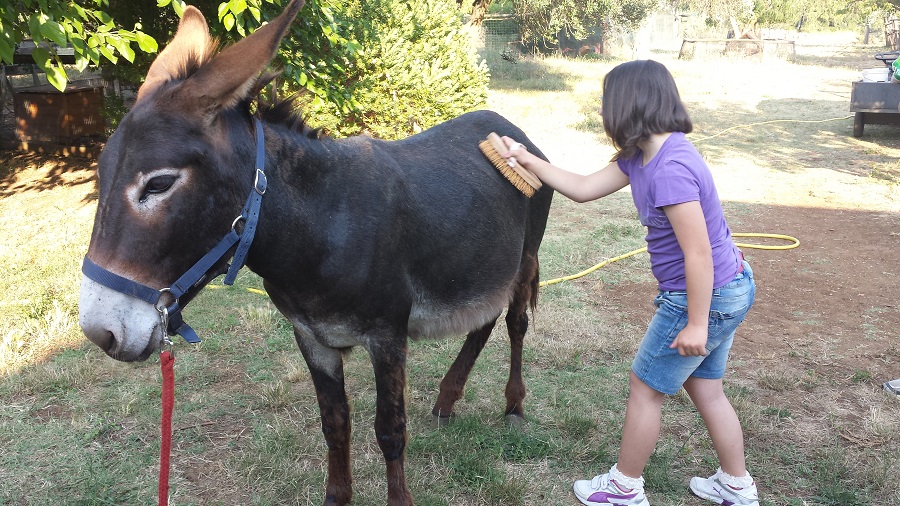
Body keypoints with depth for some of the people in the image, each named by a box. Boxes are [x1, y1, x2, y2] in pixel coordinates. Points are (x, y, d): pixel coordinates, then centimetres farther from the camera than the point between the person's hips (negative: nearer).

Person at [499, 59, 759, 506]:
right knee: (705, 388, 22)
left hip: (709, 297, -9)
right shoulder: (641, 155, 1)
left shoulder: (669, 168, -29)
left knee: (645, 387, 8)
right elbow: (583, 189, 10)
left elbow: (698, 254, -27)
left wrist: (696, 325, -20)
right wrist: (528, 161, 8)